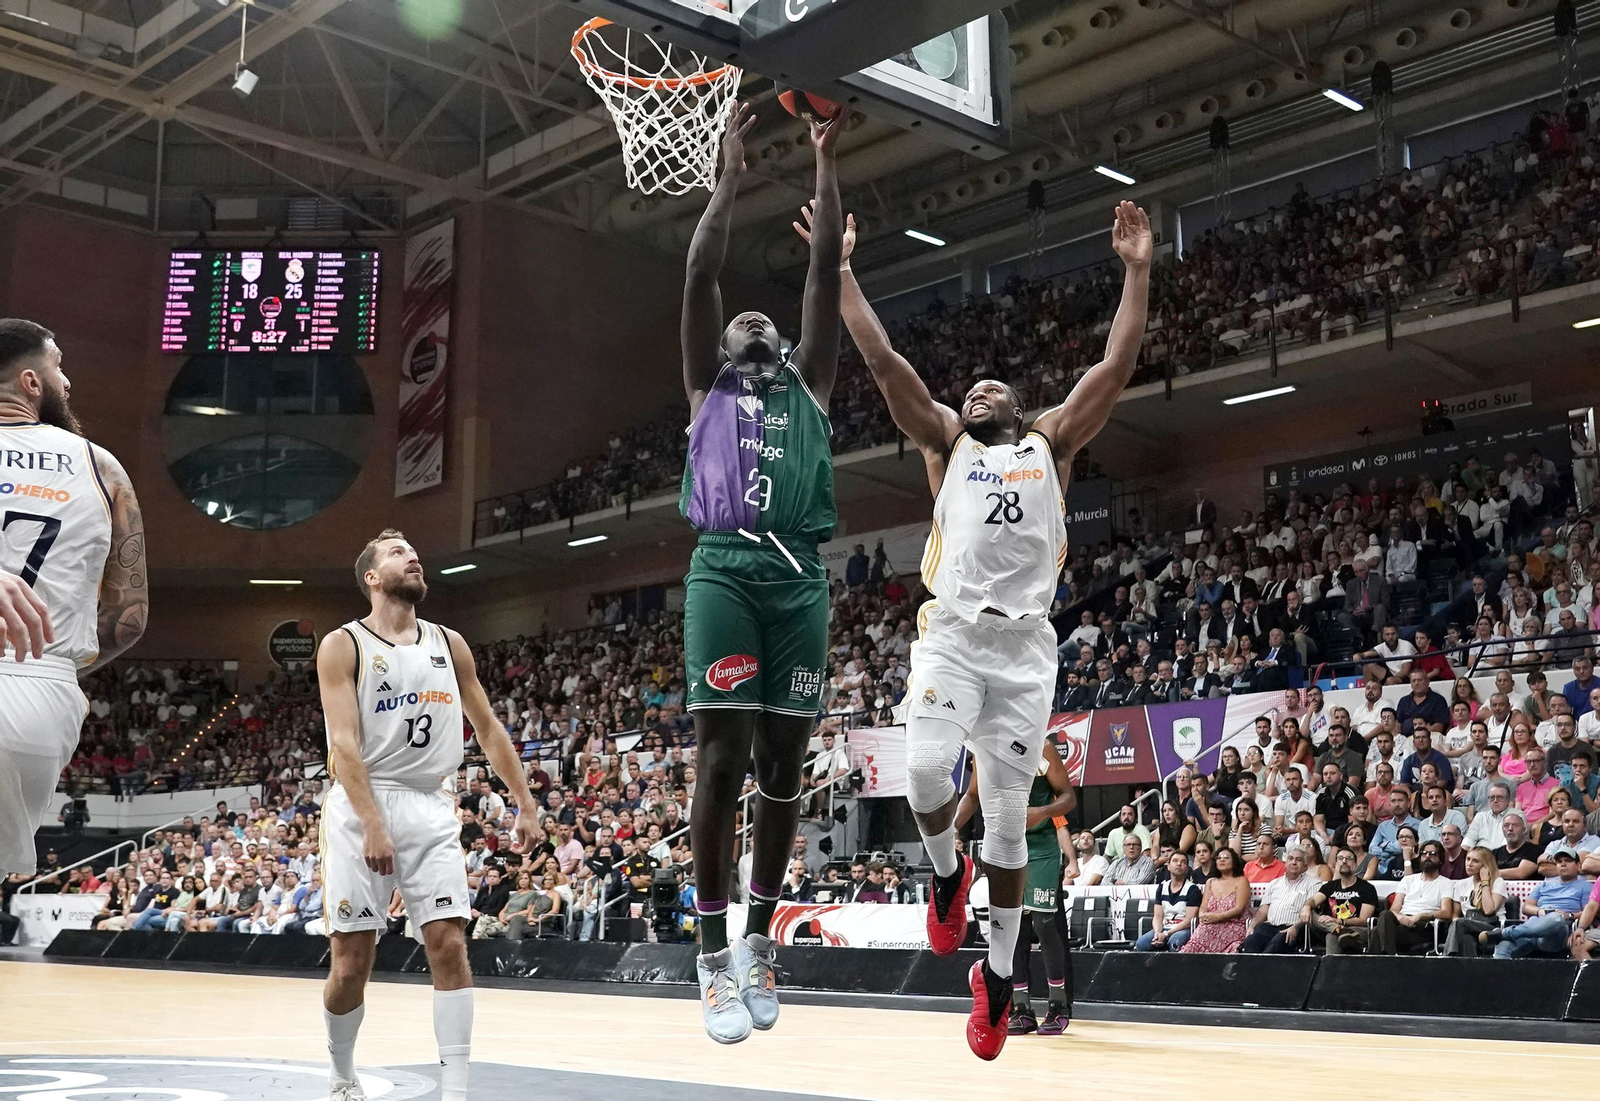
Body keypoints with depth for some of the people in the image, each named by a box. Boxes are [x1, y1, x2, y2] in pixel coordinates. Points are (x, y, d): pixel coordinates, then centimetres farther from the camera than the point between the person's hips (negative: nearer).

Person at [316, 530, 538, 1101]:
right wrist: (373, 824, -22)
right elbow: (344, 744, -12)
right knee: (351, 959, 0)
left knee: (449, 945, -7)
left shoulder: (449, 644, 12)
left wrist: (525, 805, 10)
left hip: (431, 809, 4)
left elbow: (489, 729, 16)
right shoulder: (343, 646, -2)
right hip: (361, 806, -3)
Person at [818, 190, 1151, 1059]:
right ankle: (946, 873, 11)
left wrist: (1137, 271, 8)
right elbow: (882, 360, 10)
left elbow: (1117, 367, 11)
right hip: (953, 638, 0)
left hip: (1027, 646, 1)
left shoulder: (1051, 443, 17)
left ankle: (998, 971, 18)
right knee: (925, 774, -23)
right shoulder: (946, 443, 16)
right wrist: (839, 268, 8)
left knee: (1008, 814, 2)